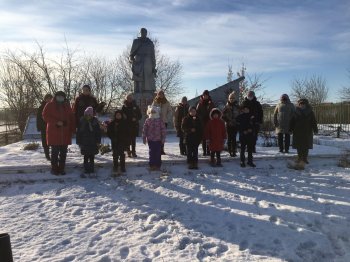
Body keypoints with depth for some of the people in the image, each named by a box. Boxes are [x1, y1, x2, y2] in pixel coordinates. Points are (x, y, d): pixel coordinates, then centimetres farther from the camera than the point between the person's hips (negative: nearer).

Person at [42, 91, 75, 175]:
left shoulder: (67, 106, 13)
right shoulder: (50, 105, 2)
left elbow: (71, 118, 12)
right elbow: (45, 116, -6)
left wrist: (72, 129, 3)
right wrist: (56, 122, -16)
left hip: (65, 133, 4)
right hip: (54, 133, -4)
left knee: (63, 152, 6)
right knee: (55, 152, -1)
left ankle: (62, 168, 15)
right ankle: (54, 169, 9)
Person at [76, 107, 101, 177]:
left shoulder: (95, 121, -1)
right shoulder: (82, 122, -3)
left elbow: (98, 132, 5)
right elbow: (78, 132, 2)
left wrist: (98, 141, 1)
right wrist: (79, 142, 0)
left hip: (93, 142, 1)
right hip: (85, 142, -1)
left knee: (92, 157, 11)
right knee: (86, 157, -2)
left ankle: (91, 170, 22)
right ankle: (86, 171, 4)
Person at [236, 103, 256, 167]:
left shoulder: (252, 116, 7)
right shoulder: (239, 117, 0)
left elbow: (254, 125, 8)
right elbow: (238, 126, -3)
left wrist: (251, 130, -9)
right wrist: (243, 131, -12)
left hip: (250, 135, 3)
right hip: (243, 135, -3)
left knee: (250, 149, 8)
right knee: (243, 149, 1)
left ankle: (250, 161, 18)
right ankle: (242, 162, 8)